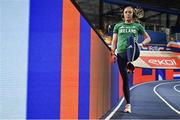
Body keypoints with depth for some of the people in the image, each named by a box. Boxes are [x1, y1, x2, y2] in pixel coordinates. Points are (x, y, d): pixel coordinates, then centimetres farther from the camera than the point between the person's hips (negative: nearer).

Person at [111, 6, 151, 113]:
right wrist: (113, 53, 0)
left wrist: (142, 44, -1)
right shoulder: (118, 26, 17)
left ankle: (130, 63, -48)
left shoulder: (137, 26, 15)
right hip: (121, 54, 2)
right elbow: (114, 41, 15)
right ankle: (128, 104, 5)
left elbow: (148, 38, 20)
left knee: (130, 38, -33)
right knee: (125, 79, -2)